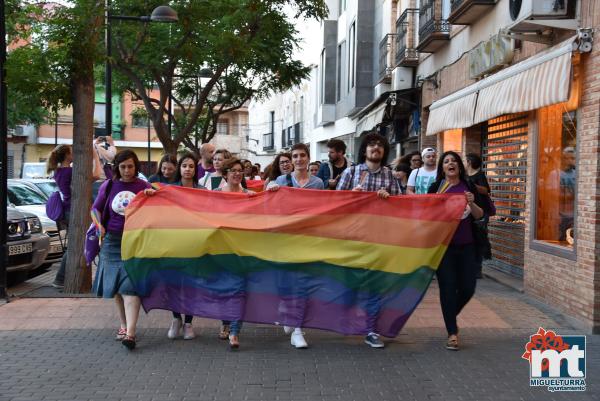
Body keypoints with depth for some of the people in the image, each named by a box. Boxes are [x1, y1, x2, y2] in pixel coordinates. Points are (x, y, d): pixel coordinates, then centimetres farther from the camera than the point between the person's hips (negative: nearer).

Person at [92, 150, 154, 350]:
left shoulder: (143, 186, 0)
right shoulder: (108, 186, 6)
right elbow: (96, 208, 16)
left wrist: (152, 194, -20)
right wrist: (99, 225, -2)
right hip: (112, 241, 4)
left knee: (130, 286, -14)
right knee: (116, 285, 11)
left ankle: (130, 333, -19)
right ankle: (123, 325, 26)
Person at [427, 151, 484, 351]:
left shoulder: (469, 187, 7)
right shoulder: (436, 188, 2)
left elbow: (480, 216, 6)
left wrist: (472, 204, -12)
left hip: (466, 245, 2)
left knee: (468, 287, 2)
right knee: (448, 287, -4)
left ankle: (450, 317, 31)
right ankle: (452, 333, 5)